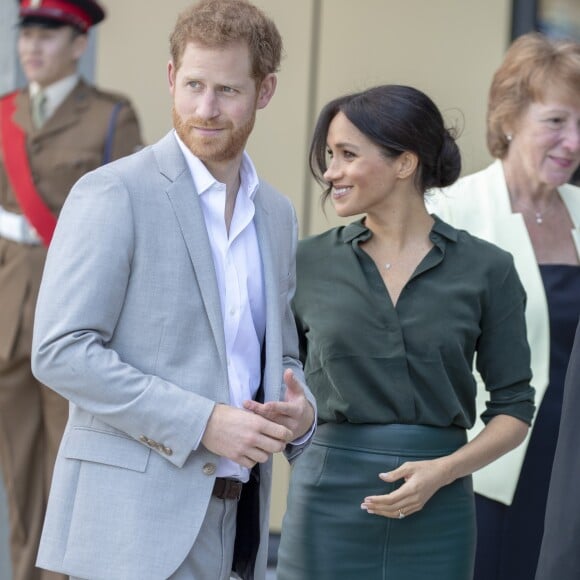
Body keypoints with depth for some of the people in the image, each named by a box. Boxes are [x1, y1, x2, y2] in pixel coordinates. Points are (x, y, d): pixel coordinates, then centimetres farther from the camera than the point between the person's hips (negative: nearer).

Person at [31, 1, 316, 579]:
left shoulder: (277, 214, 14)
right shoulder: (112, 194, -7)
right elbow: (61, 352, -14)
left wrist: (300, 410, -1)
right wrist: (202, 422, -18)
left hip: (237, 525, 6)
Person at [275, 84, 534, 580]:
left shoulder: (486, 269, 0)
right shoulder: (310, 261, 4)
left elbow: (514, 408, 2)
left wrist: (445, 469, -11)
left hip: (437, 512, 0)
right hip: (330, 501, 1)